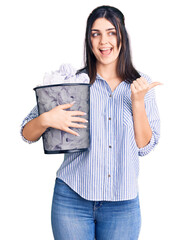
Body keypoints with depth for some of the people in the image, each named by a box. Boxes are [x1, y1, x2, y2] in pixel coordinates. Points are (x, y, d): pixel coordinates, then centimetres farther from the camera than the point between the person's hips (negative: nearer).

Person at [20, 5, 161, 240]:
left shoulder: (141, 85, 4)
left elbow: (145, 146, 0)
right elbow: (27, 134, 1)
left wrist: (138, 101, -10)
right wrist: (46, 119, -20)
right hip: (73, 199, -1)